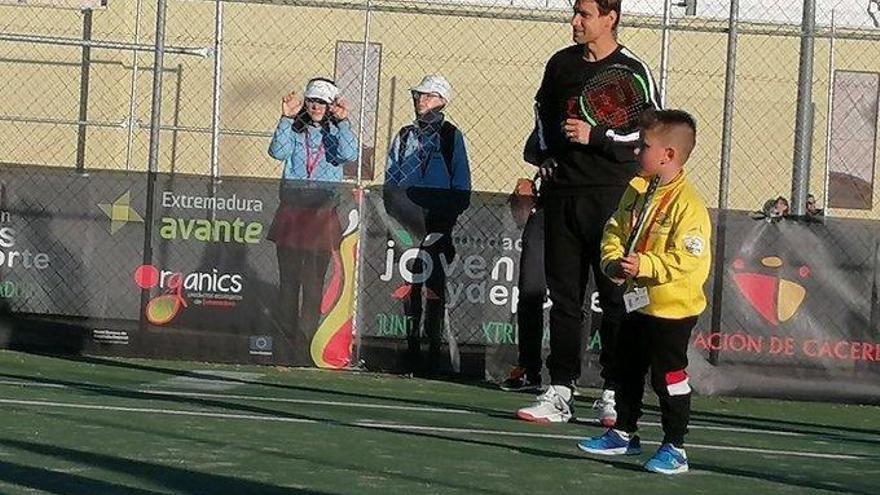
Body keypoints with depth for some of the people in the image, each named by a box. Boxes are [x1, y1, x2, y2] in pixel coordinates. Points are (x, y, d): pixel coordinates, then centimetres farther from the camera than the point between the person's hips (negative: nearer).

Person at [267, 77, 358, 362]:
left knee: (313, 281, -5)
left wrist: (343, 121, -16)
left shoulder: (335, 133, 7)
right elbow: (278, 152, -9)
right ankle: (287, 337, 14)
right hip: (290, 211, 2)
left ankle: (304, 344, -4)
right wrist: (286, 118, -15)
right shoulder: (294, 130, 9)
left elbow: (349, 154, -12)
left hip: (322, 214, -2)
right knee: (288, 279, 5)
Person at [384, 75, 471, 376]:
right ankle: (411, 347, 11)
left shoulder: (451, 136, 4)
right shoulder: (405, 136, 16)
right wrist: (395, 211, 0)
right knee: (409, 284, 5)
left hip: (438, 225, -4)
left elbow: (461, 187, 1)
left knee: (435, 285, -6)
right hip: (408, 225, 4)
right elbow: (390, 179, 15)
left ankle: (434, 348, -4)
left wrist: (451, 219, -9)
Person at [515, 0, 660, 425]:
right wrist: (546, 155, 13)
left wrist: (596, 136, -16)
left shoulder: (632, 70, -4)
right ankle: (560, 392, 8)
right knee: (563, 295, 5)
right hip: (562, 193, 5)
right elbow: (542, 110, 28)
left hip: (613, 197, -5)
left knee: (616, 295, -3)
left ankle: (613, 394, 1)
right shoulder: (561, 64, 12)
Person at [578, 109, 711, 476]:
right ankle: (623, 434, 34)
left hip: (672, 308, -8)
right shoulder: (636, 190, 4)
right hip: (636, 302, 8)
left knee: (668, 376, -2)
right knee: (628, 370, 19)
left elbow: (687, 260, -25)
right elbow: (614, 230, 9)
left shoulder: (688, 205, -20)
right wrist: (613, 260, -10)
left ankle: (674, 448, 8)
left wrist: (644, 265, -29)